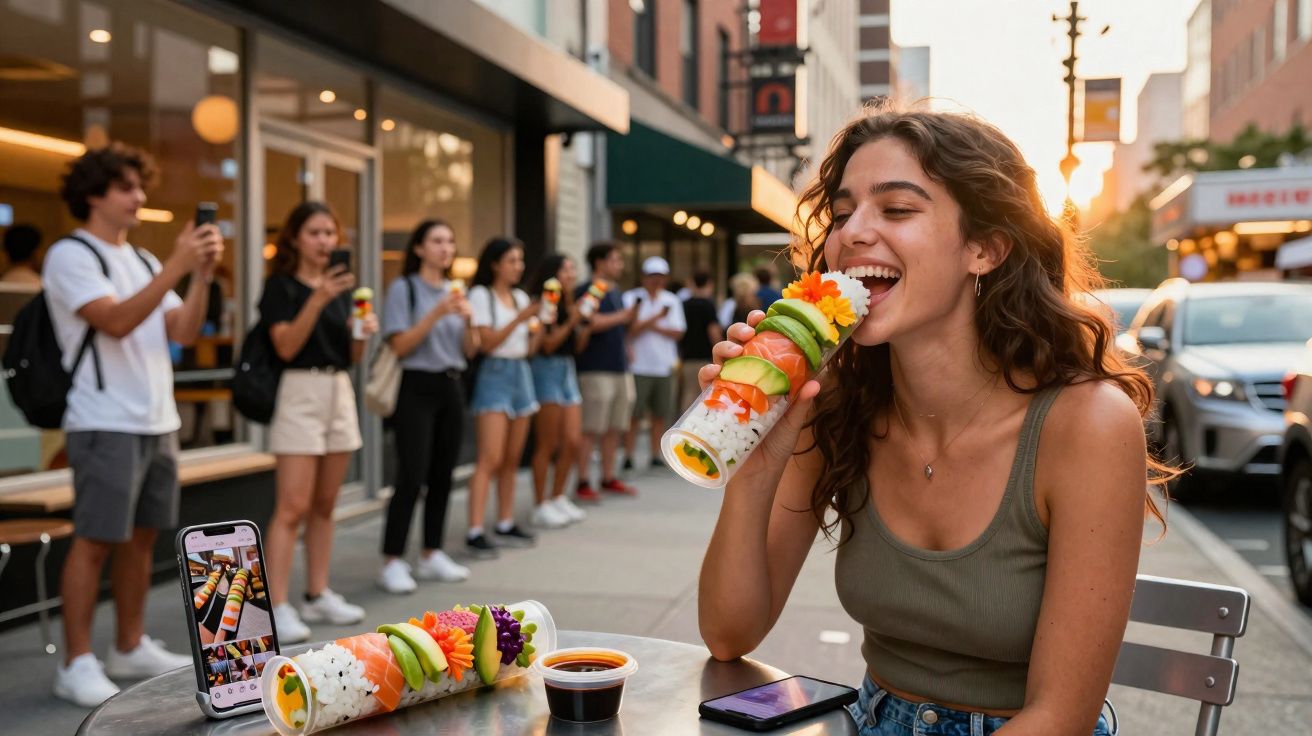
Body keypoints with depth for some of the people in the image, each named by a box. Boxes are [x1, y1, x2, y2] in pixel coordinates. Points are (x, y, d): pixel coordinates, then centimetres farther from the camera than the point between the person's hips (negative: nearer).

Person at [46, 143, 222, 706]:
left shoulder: (142, 260, 16)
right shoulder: (71, 255, -6)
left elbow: (183, 332, 7)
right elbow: (116, 322, -20)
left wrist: (203, 274, -6)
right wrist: (177, 267, -23)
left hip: (159, 421, 7)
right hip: (106, 424, -7)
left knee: (142, 535, 12)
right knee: (96, 539, -5)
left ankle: (130, 648, 22)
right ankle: (77, 664, 4)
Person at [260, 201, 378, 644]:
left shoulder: (341, 286, 15)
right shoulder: (281, 285, -3)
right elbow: (286, 346, -16)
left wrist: (365, 332, -7)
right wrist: (318, 299, -25)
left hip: (340, 393, 7)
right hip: (300, 392, -7)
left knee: (324, 506, 9)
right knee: (292, 507, -11)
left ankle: (317, 596, 16)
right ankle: (277, 607, -10)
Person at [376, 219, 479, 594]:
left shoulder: (456, 291, 14)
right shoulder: (403, 288, -4)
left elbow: (470, 351, 12)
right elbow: (400, 346, -12)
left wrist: (468, 321, -7)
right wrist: (436, 314, -20)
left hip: (451, 388, 6)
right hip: (416, 388, -6)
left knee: (442, 475, 8)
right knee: (412, 476, -11)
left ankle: (431, 555, 17)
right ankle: (392, 563, -5)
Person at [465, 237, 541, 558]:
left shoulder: (521, 297, 14)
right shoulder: (481, 295, -5)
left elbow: (530, 348, 13)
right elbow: (486, 342, -12)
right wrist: (520, 319, -18)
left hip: (521, 374, 7)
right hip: (495, 374, -7)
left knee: (512, 459, 8)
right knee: (490, 459, -13)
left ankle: (505, 525, 16)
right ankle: (475, 533, -13)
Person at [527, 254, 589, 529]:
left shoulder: (570, 304, 13)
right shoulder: (544, 304, -10)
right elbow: (547, 344, -14)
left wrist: (586, 321, 2)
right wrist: (571, 322, -15)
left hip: (567, 369, 8)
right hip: (548, 369, -8)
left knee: (573, 441, 7)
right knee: (548, 445, -2)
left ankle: (558, 498, 22)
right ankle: (541, 506, 8)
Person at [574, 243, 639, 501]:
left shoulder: (615, 292, 19)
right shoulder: (586, 291, -7)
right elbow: (593, 323, -19)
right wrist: (622, 316, -9)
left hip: (619, 367, 8)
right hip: (595, 370, -8)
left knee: (614, 428, 11)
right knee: (591, 429, -7)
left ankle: (608, 478, 19)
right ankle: (583, 483, -1)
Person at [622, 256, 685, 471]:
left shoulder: (672, 301, 12)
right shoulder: (631, 298, 1)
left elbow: (678, 333, 3)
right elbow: (629, 330, -9)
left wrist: (653, 326, -10)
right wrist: (656, 317, -11)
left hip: (664, 367, 4)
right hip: (639, 366, -4)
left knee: (660, 414, 6)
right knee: (634, 414, -4)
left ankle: (656, 456, 14)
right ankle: (628, 457, 1)